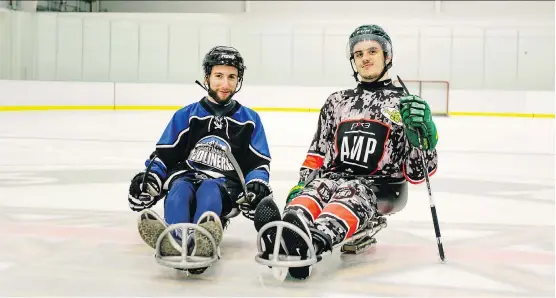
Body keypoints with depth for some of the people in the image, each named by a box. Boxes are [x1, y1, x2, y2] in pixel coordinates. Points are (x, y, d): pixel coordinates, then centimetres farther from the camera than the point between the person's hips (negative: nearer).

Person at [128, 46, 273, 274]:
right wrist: (149, 179, -7)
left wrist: (257, 186, -8)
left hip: (223, 187, -1)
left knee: (208, 190, -38)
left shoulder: (249, 120, 15)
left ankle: (202, 239, -73)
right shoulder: (186, 115, 15)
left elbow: (259, 163, 14)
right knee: (179, 192, -36)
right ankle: (177, 240, -70)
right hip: (185, 177, 1)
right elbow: (163, 154, 13)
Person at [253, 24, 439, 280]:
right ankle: (287, 231, -64)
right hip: (338, 177, 4)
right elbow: (318, 153, 18)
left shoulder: (405, 104, 6)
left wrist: (421, 132, -18)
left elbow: (418, 173, 0)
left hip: (382, 188, -3)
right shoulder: (337, 102, 18)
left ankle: (316, 242, -68)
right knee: (318, 188, -32)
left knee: (350, 193, -37)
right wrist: (300, 186, 2)